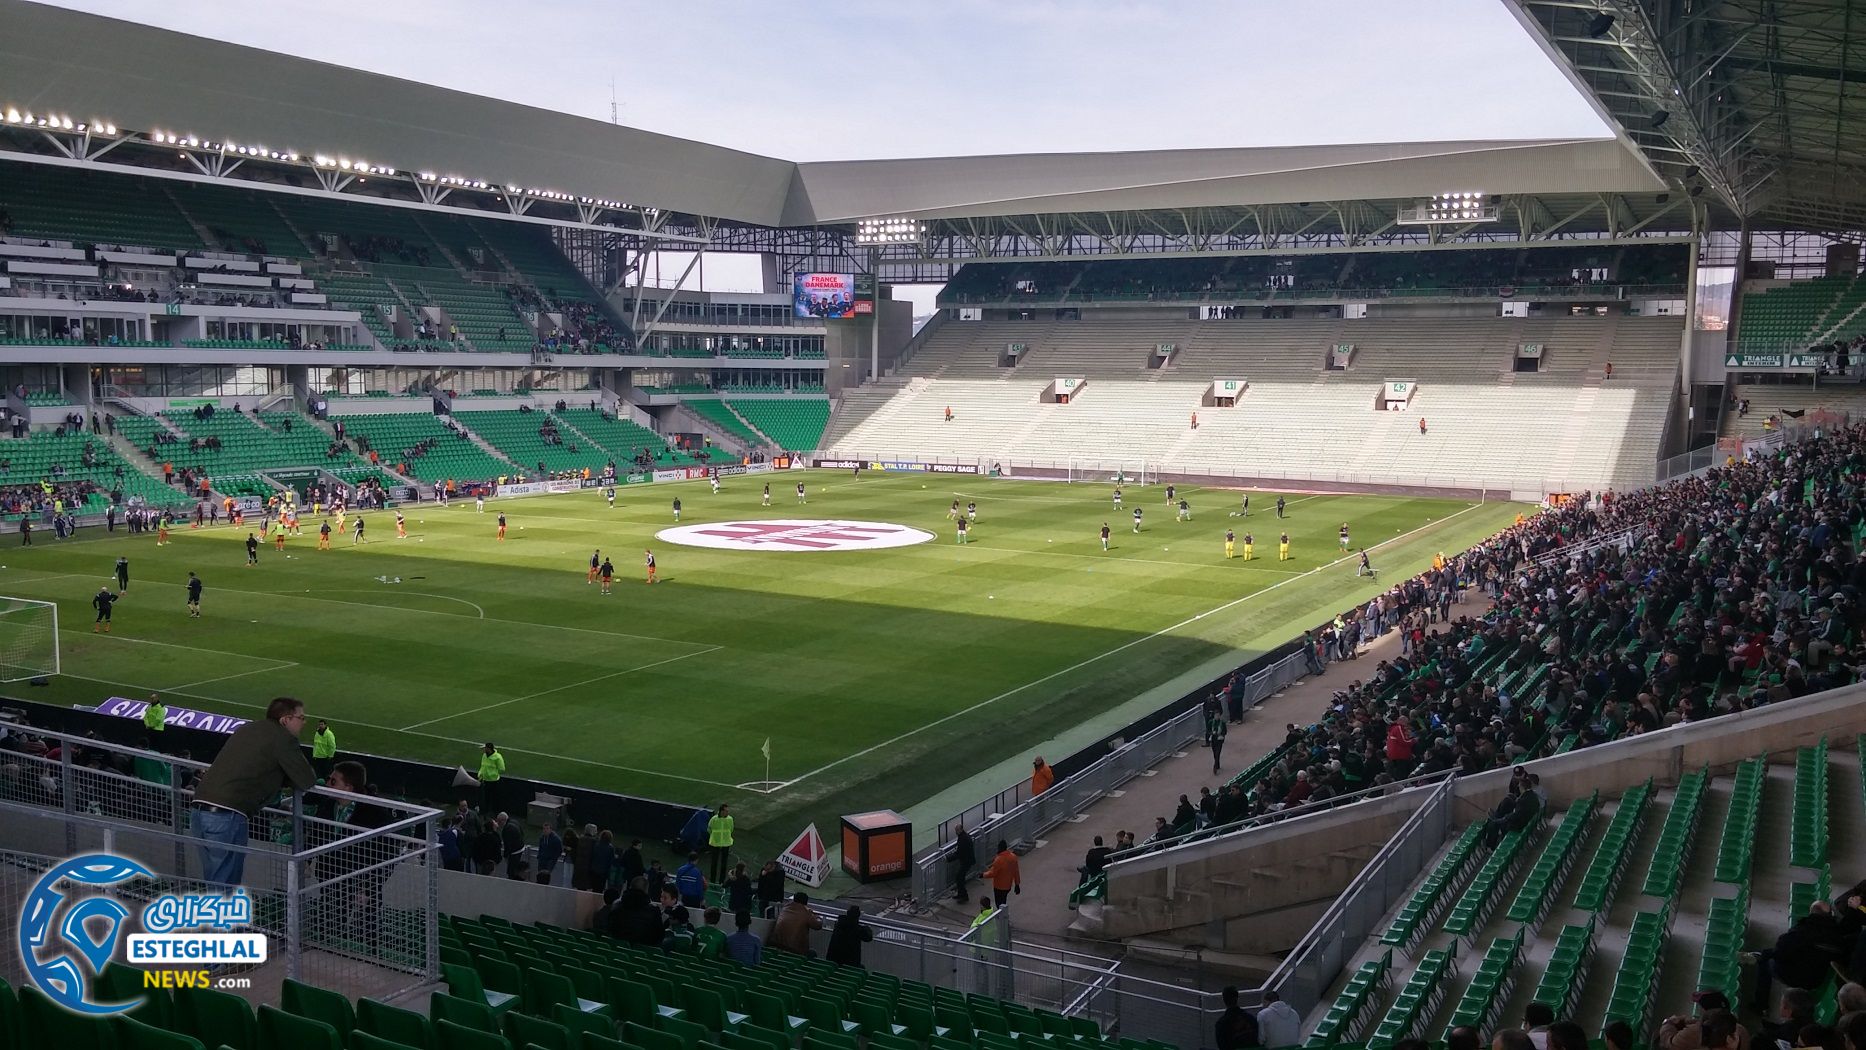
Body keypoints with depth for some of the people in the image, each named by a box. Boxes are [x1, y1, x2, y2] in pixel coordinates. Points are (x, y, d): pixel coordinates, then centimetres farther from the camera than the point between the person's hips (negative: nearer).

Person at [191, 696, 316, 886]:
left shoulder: (248, 728, 21)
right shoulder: (284, 738, -3)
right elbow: (307, 781, -3)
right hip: (227, 816, -8)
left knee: (213, 883, 17)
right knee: (224, 886, -1)